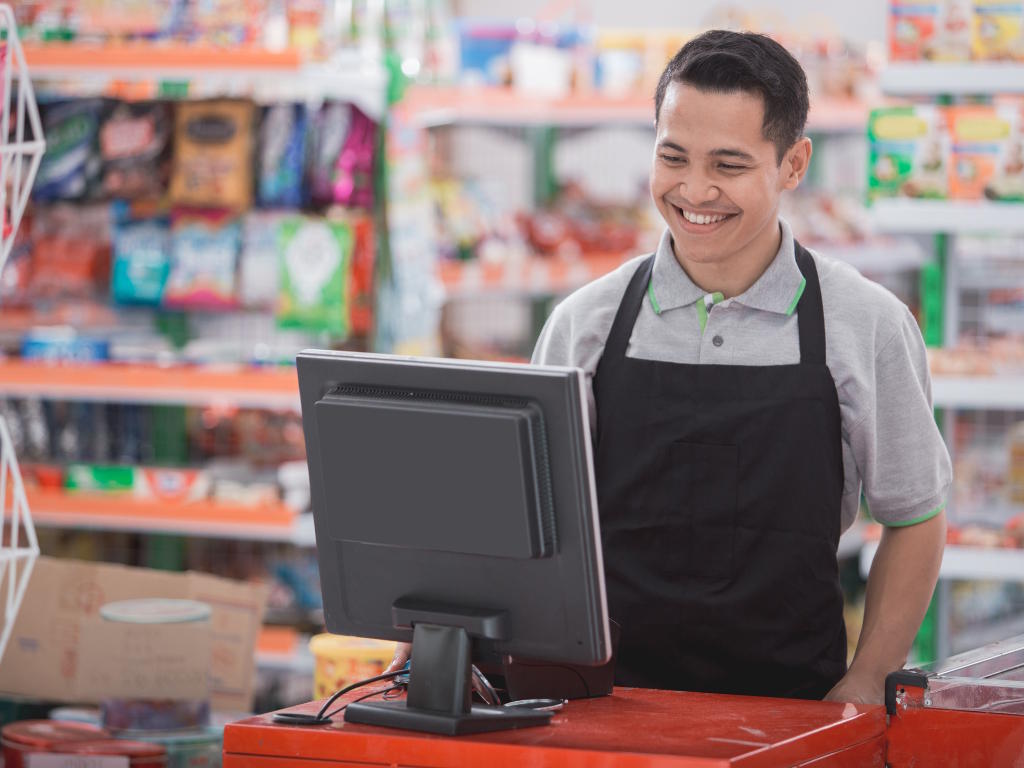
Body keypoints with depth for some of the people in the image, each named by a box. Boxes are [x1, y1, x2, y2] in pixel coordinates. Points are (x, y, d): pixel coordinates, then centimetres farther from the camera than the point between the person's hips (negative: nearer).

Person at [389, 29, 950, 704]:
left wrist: (865, 687, 0)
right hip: (608, 702, 2)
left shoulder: (868, 326, 1)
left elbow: (914, 518, 9)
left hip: (791, 711, -2)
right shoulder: (586, 324, 6)